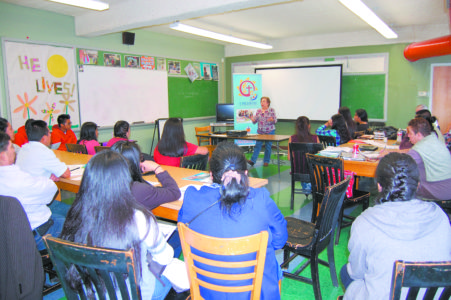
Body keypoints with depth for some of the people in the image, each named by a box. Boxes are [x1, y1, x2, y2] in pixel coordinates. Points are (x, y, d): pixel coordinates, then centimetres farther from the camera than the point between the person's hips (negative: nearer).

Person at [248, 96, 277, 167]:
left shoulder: (271, 110, -2)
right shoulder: (258, 111, 8)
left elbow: (275, 120, -5)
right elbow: (255, 121, 7)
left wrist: (272, 120, -26)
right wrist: (252, 119, -14)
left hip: (270, 131, -2)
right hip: (260, 131, 3)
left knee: (268, 146, 3)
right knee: (257, 145, -5)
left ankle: (266, 161, 13)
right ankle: (252, 160, -7)